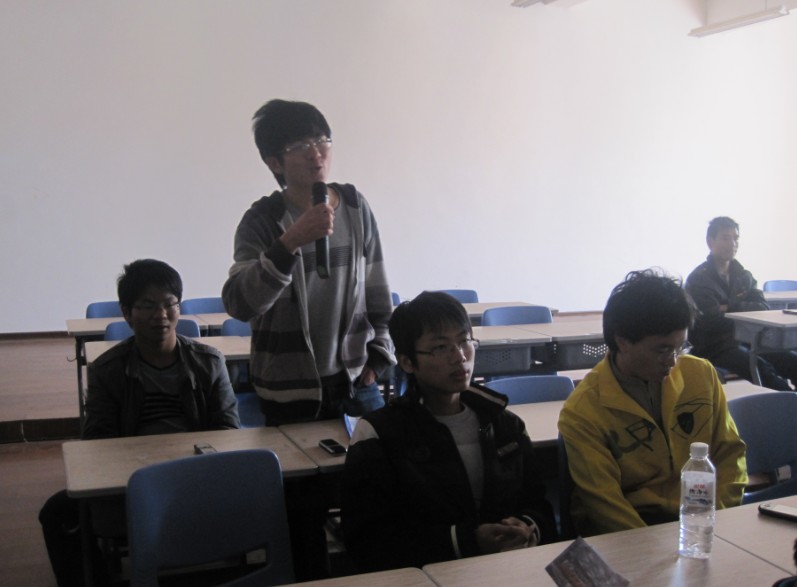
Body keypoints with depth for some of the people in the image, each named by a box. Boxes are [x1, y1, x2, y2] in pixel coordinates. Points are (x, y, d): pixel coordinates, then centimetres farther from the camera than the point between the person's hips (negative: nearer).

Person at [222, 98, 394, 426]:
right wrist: (290, 242, -33)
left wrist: (377, 358, 7)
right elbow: (238, 304, -24)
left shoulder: (355, 207, 2)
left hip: (356, 381, 3)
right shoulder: (262, 221, -10)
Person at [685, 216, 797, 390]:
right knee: (764, 369, -31)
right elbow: (714, 320, -13)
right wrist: (745, 308, 1)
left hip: (746, 341, 6)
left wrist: (730, 307, -9)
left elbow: (763, 308, 4)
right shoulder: (698, 279, -2)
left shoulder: (743, 275, 17)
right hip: (715, 347, -6)